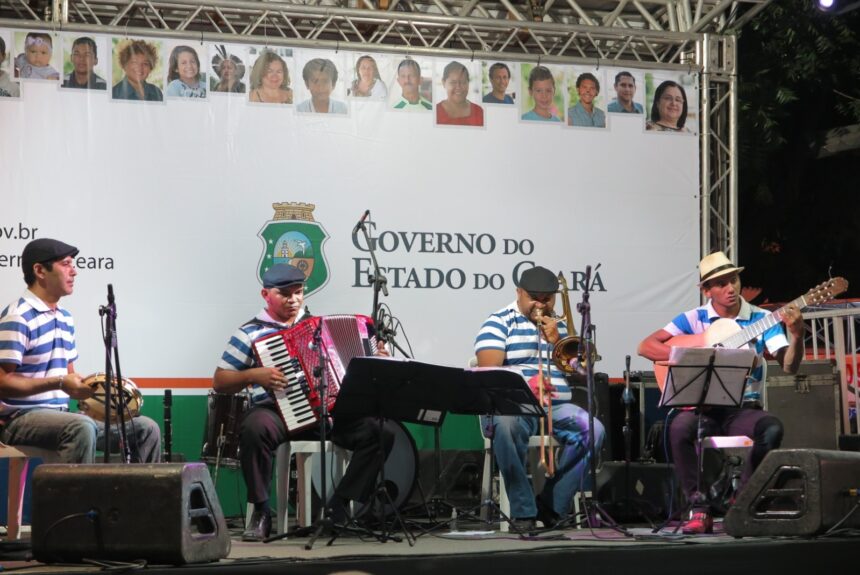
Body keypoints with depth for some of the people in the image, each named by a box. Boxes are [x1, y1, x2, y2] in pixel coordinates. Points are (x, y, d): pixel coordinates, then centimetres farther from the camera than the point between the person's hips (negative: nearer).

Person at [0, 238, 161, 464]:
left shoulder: (65, 318, 15)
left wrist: (86, 387, 1)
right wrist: (59, 383, -24)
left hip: (61, 414, 9)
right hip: (21, 418, -9)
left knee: (146, 428, 2)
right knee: (82, 427, -38)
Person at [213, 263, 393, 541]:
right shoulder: (250, 333, 6)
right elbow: (220, 382, 4)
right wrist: (254, 375, -14)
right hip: (276, 411, -3)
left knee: (380, 433, -20)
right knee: (254, 429, -39)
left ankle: (339, 507, -9)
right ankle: (260, 513, -22)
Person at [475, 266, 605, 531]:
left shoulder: (561, 326, 22)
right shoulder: (499, 322, 6)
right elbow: (489, 371, -8)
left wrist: (556, 341, -2)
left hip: (557, 407, 4)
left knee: (593, 430, -25)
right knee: (506, 425, -39)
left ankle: (552, 505, -15)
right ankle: (523, 512, -28)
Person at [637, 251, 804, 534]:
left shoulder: (761, 319, 4)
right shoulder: (694, 319, 5)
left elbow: (789, 365, -5)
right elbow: (646, 346, -1)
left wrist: (797, 335, -25)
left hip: (744, 409, 1)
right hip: (703, 409, 0)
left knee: (772, 428, -31)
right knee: (679, 427, -33)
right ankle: (700, 509, -21)